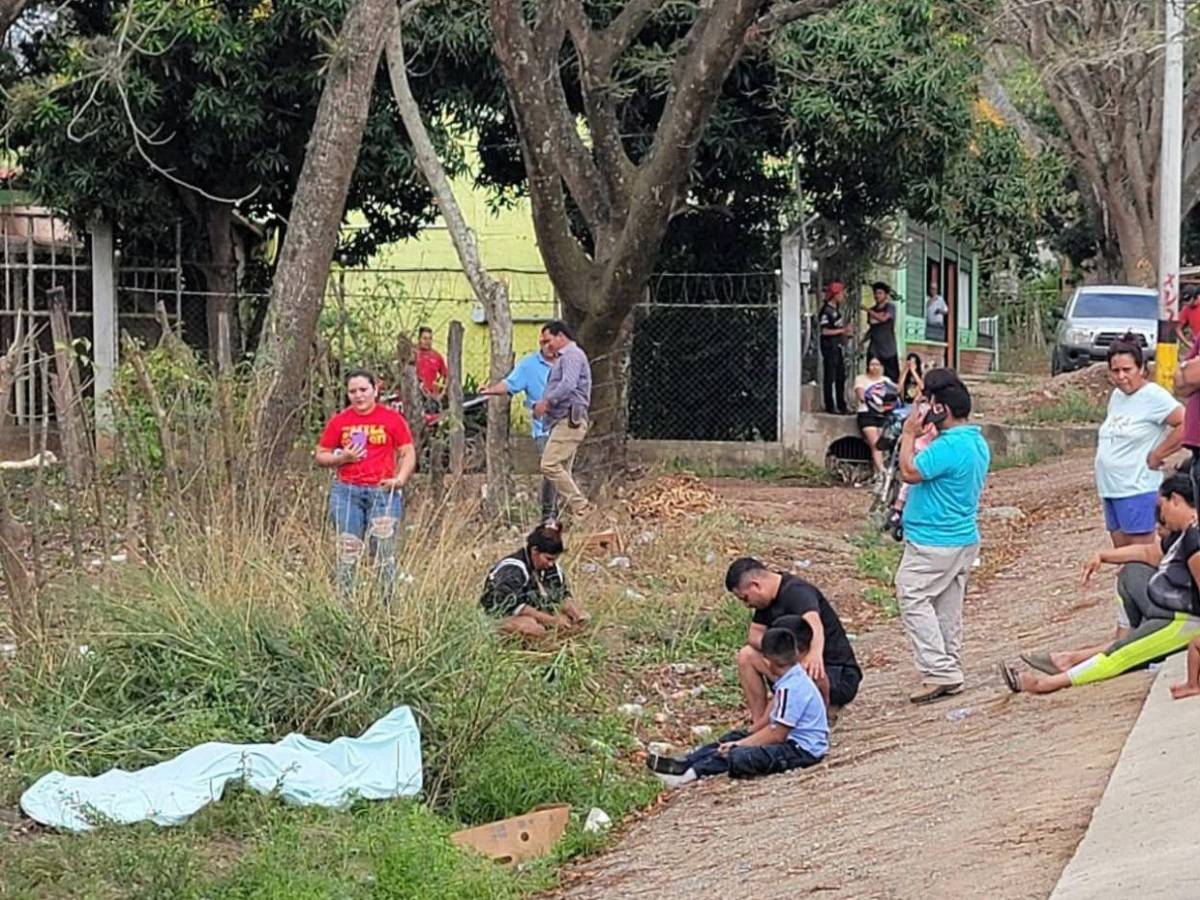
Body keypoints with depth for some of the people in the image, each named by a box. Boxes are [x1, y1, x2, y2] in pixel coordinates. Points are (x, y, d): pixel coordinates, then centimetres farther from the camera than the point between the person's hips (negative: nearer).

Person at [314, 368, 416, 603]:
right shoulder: (339, 421, 8)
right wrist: (342, 458, -5)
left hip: (383, 491, -2)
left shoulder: (392, 419, 4)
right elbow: (320, 456, 13)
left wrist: (400, 479, -9)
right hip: (347, 492, 2)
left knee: (384, 551, -4)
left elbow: (408, 454, 6)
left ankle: (389, 602, 1)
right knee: (347, 552, 1)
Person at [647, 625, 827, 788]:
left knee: (739, 757, -28)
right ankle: (685, 763, 1)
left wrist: (740, 744, -13)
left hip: (802, 749, -11)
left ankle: (690, 773, -21)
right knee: (733, 738, 11)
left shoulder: (790, 689, -22)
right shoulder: (795, 678, 10)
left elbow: (777, 734, -20)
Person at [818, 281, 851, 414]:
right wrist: (842, 330, -18)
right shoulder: (826, 310, -15)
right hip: (829, 345, -9)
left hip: (839, 345, 9)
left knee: (841, 377, 12)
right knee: (829, 377, -3)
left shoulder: (837, 308, 12)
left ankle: (841, 405, 20)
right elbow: (825, 331, -19)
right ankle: (830, 406, 1)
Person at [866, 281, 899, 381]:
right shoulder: (872, 310, 13)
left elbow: (883, 318, -20)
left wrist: (868, 310, -19)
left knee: (892, 376, -4)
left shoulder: (890, 307, -2)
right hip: (874, 349, 4)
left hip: (888, 350, -4)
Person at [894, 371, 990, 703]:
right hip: (965, 538, 10)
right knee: (948, 607, 15)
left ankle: (940, 672, -10)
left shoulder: (949, 446, -23)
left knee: (914, 600, -5)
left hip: (933, 543, -10)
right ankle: (949, 673, 20)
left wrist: (909, 435, -7)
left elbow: (910, 472, -17)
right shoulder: (977, 442, 10)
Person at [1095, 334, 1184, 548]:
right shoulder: (1116, 396, 13)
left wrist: (1156, 456, -15)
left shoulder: (1153, 396, -12)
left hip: (1137, 490, -9)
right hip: (1110, 489, 9)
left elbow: (1186, 425, -22)